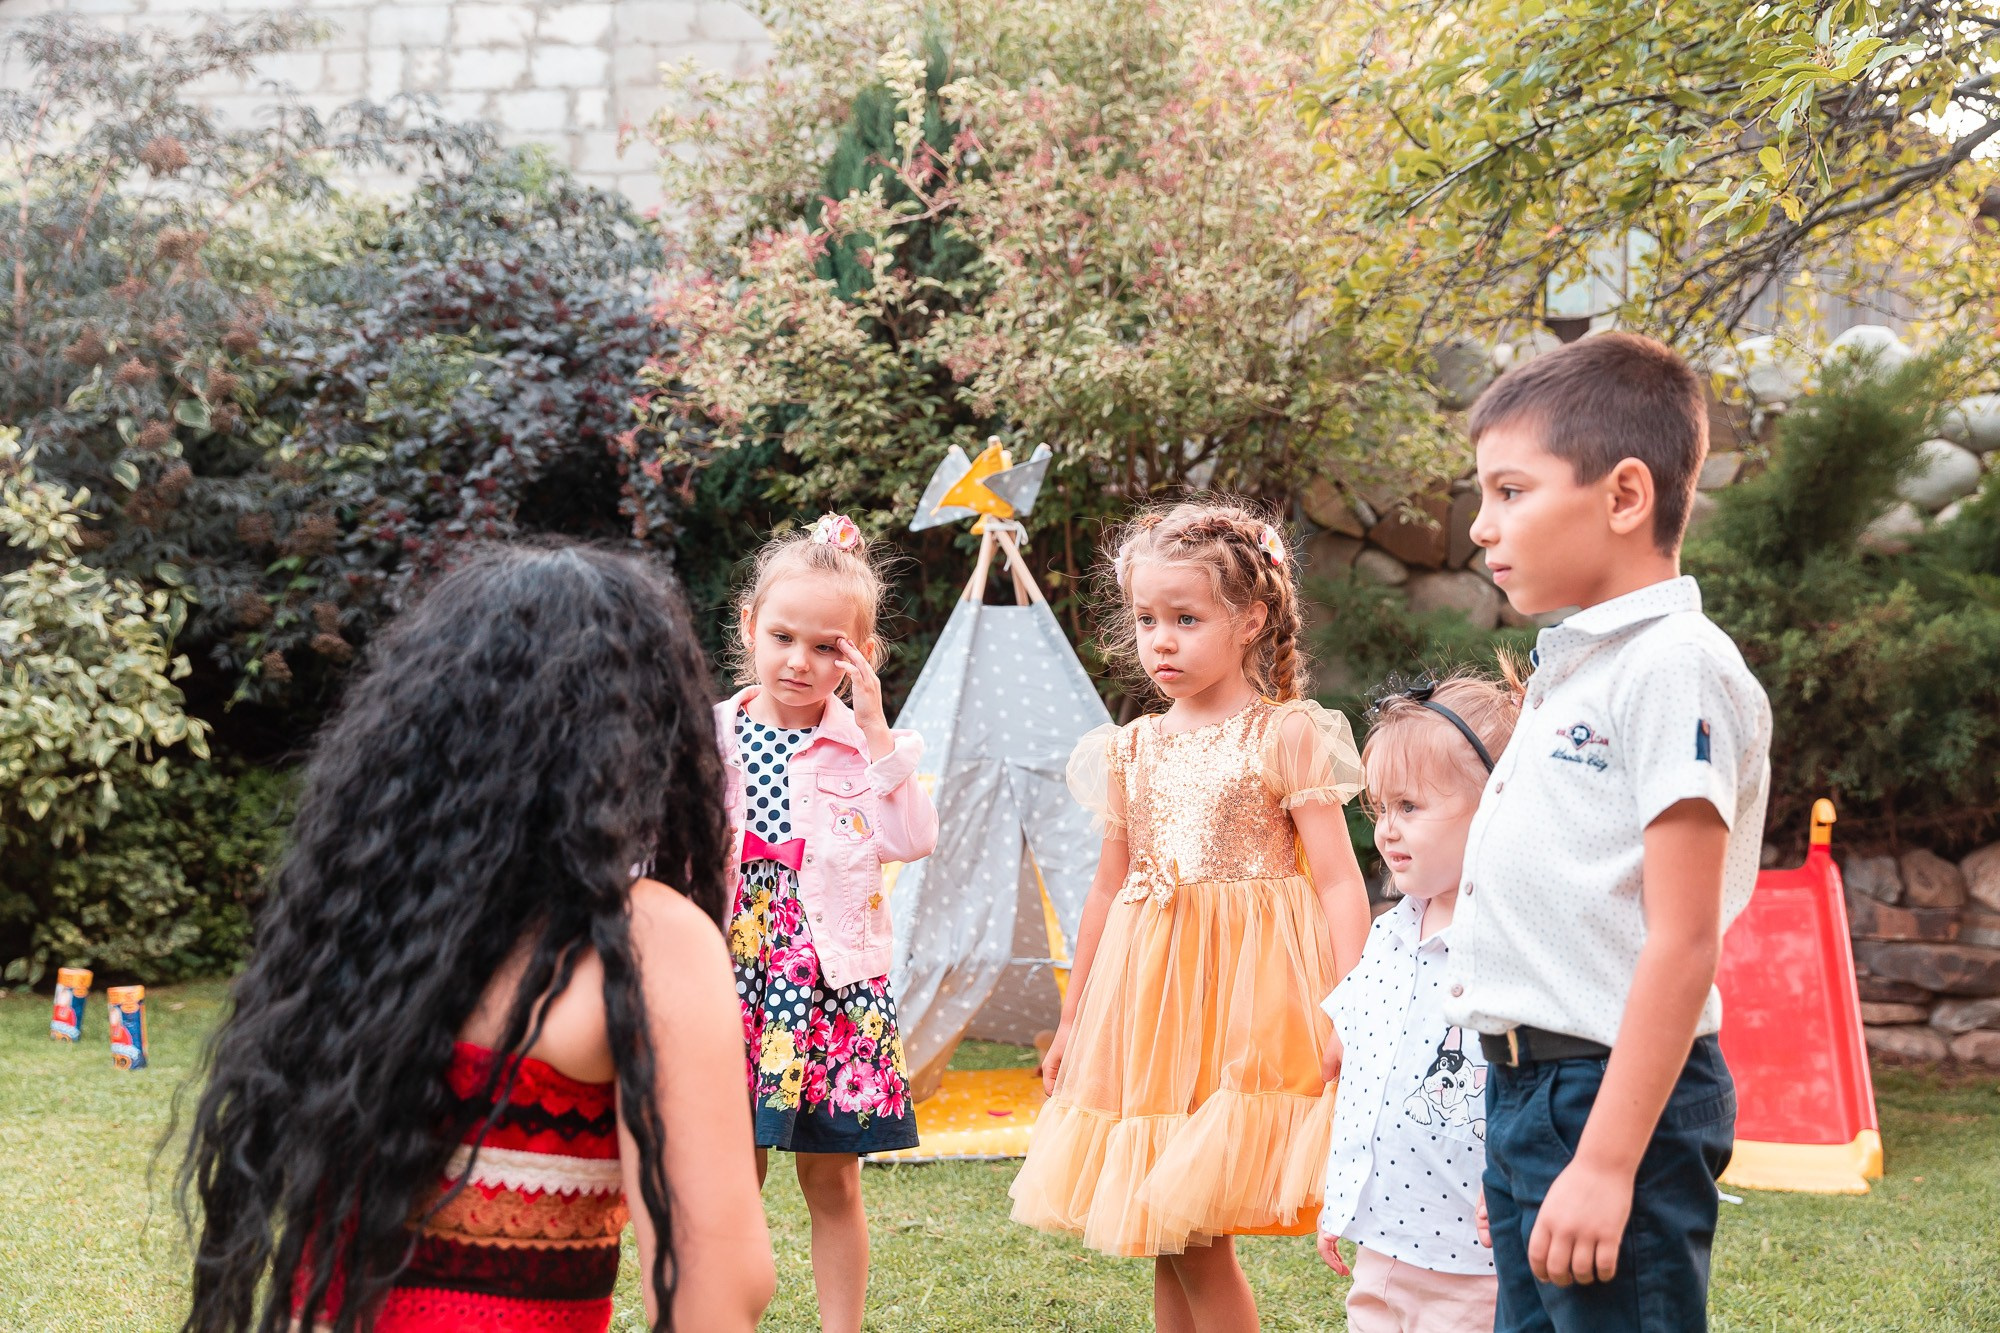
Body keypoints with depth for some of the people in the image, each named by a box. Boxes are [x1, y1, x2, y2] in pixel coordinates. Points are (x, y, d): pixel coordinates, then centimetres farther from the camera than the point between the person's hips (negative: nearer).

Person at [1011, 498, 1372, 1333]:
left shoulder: (1286, 737, -5)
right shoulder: (1131, 751, 10)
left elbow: (1339, 883, -8)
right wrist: (1071, 1023, 21)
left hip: (1244, 991, -5)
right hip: (1146, 996, 5)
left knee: (1192, 1230, -12)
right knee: (1164, 1239, 8)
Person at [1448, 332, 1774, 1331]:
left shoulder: (1674, 667, -14)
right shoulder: (1569, 672, 15)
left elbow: (1681, 942, -19)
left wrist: (1605, 1161, -22)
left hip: (1617, 1097, -9)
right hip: (1525, 1091, 9)